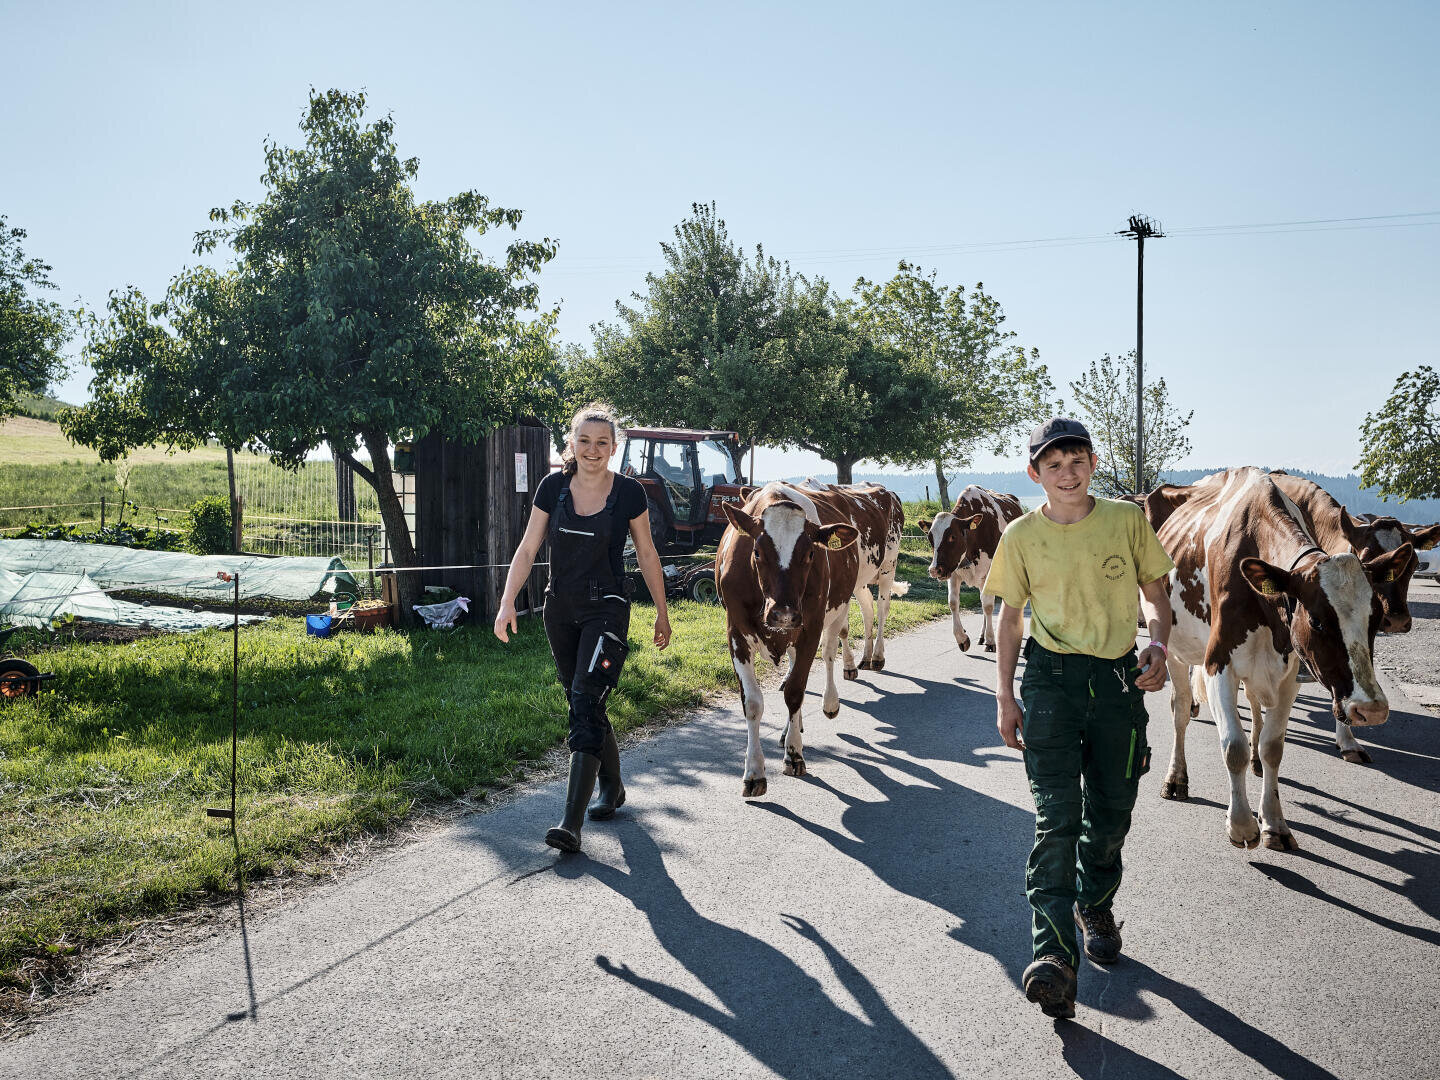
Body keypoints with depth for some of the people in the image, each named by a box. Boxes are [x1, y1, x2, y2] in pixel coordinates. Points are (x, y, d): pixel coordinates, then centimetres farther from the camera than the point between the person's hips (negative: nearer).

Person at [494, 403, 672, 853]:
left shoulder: (628, 492, -6)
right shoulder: (553, 487, -1)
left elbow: (646, 554, 4)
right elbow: (527, 549, 1)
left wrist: (662, 612, 8)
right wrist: (507, 603, -9)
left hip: (606, 610, -4)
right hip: (560, 610, 4)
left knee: (586, 706, -13)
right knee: (583, 704, 14)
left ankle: (571, 823, -14)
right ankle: (612, 787, 36)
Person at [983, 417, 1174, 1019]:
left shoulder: (1127, 520, -1)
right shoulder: (1023, 536, -2)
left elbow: (1156, 595, 7)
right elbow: (1011, 615, 6)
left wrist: (1158, 646, -13)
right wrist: (1004, 698, 2)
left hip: (1119, 677, 2)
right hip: (1049, 679, -2)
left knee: (1111, 812, 13)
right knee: (1057, 816, -10)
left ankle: (1095, 907, 40)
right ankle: (1053, 952, -11)